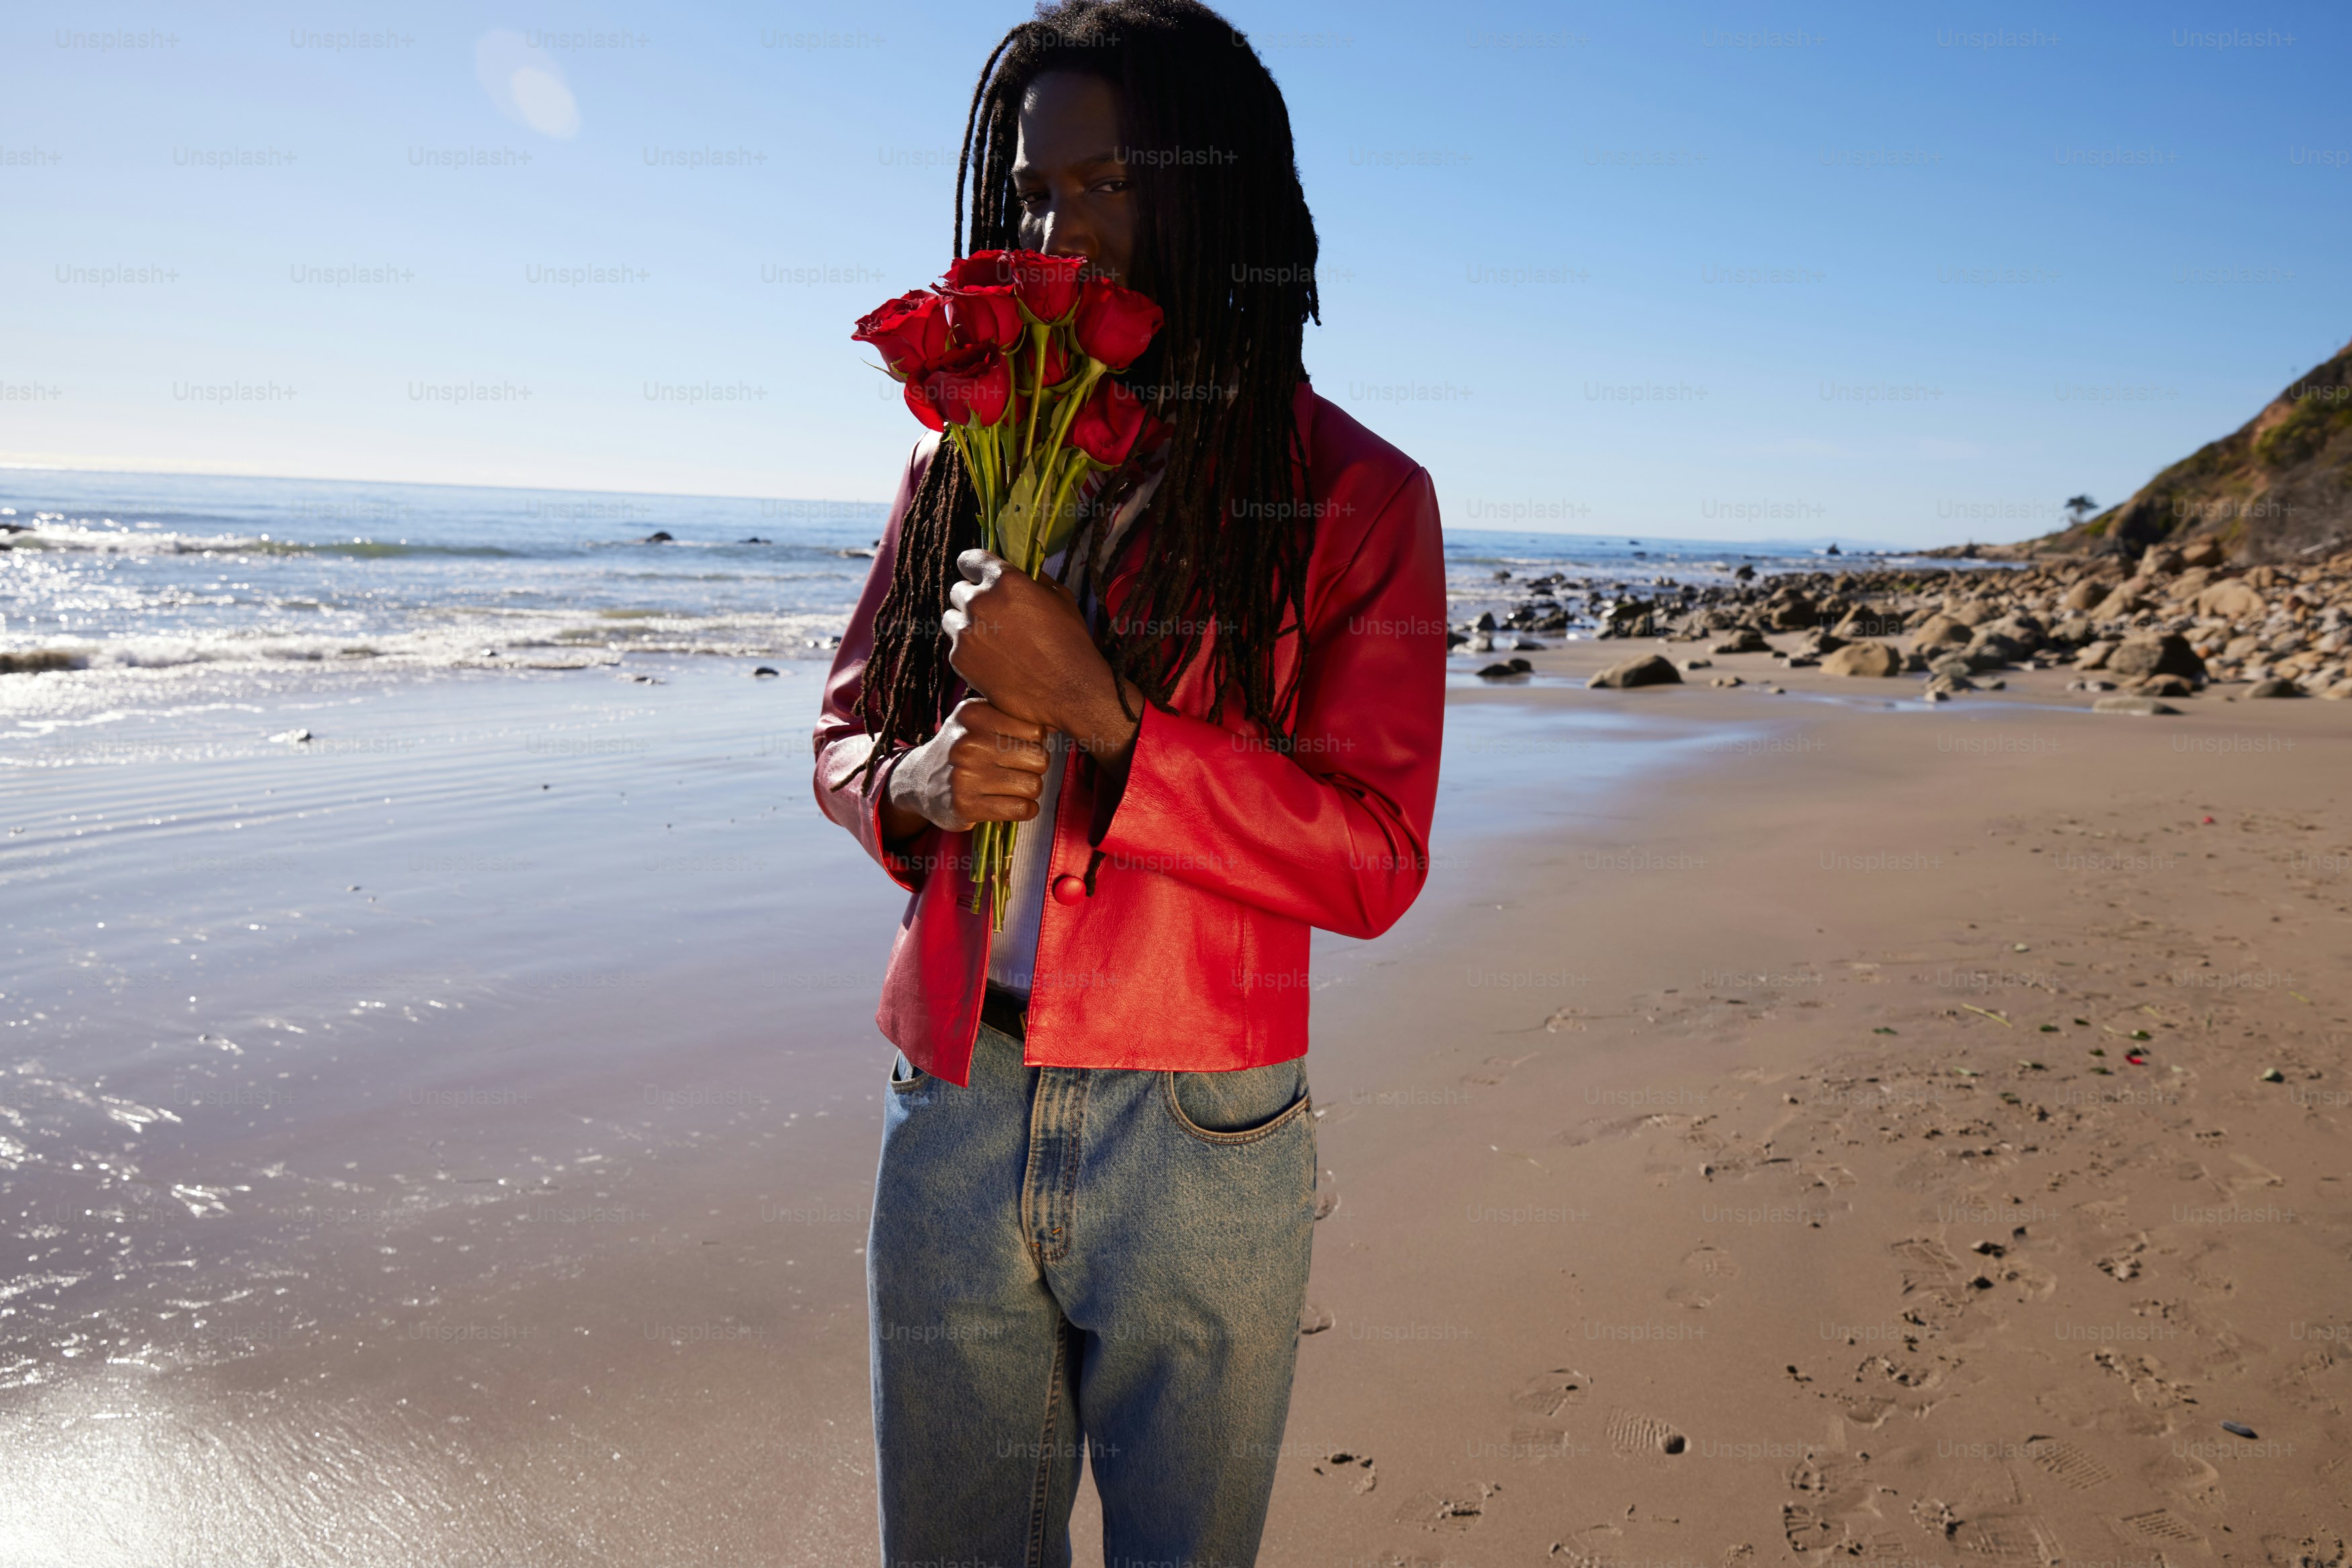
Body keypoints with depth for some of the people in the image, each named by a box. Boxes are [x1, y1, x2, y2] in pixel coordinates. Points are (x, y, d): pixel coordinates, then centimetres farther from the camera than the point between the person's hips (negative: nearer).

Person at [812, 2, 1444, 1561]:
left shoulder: (1355, 498, -4)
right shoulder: (968, 459, 8)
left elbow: (1373, 864, -11)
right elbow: (844, 735, 14)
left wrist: (1095, 710, -21)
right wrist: (916, 784, -11)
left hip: (1196, 1143, -3)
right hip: (952, 1120, 4)